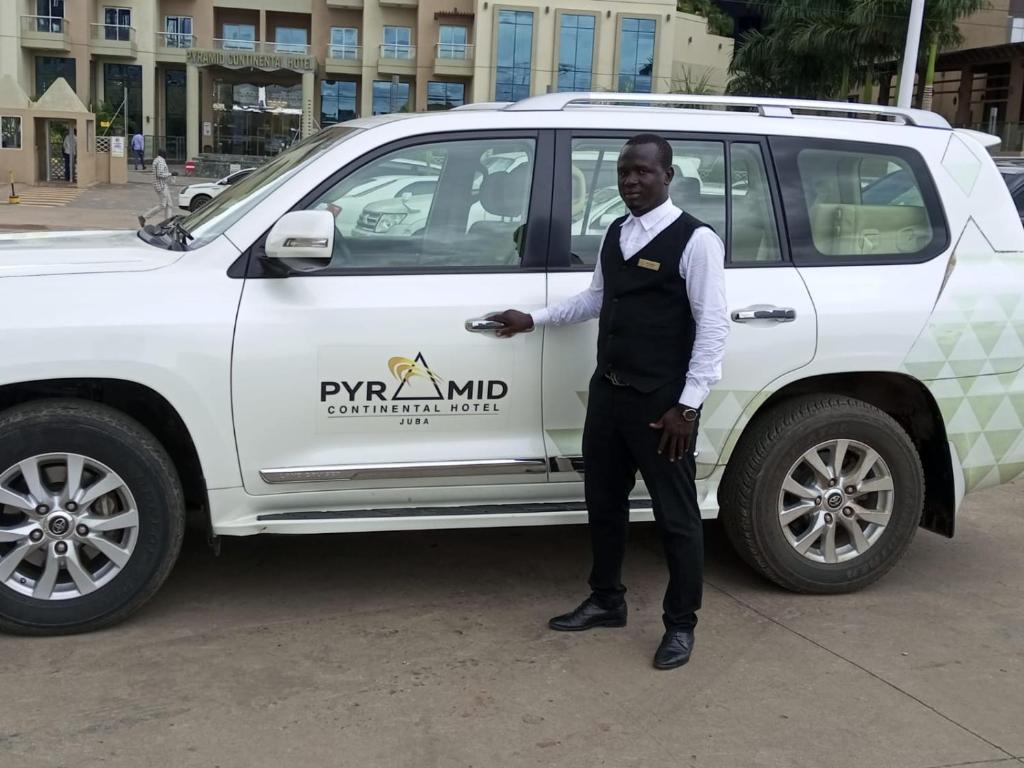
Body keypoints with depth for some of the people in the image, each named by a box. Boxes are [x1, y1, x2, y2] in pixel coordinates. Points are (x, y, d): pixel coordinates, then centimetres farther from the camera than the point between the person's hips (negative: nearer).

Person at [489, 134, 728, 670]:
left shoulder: (695, 240, -13)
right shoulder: (614, 235, 11)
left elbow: (714, 325, -15)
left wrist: (687, 405, -18)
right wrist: (533, 319, 19)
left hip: (661, 401, -7)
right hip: (607, 390, 8)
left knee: (675, 514, 4)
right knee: (603, 502, 17)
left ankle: (680, 624, 20)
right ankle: (606, 601, 35)